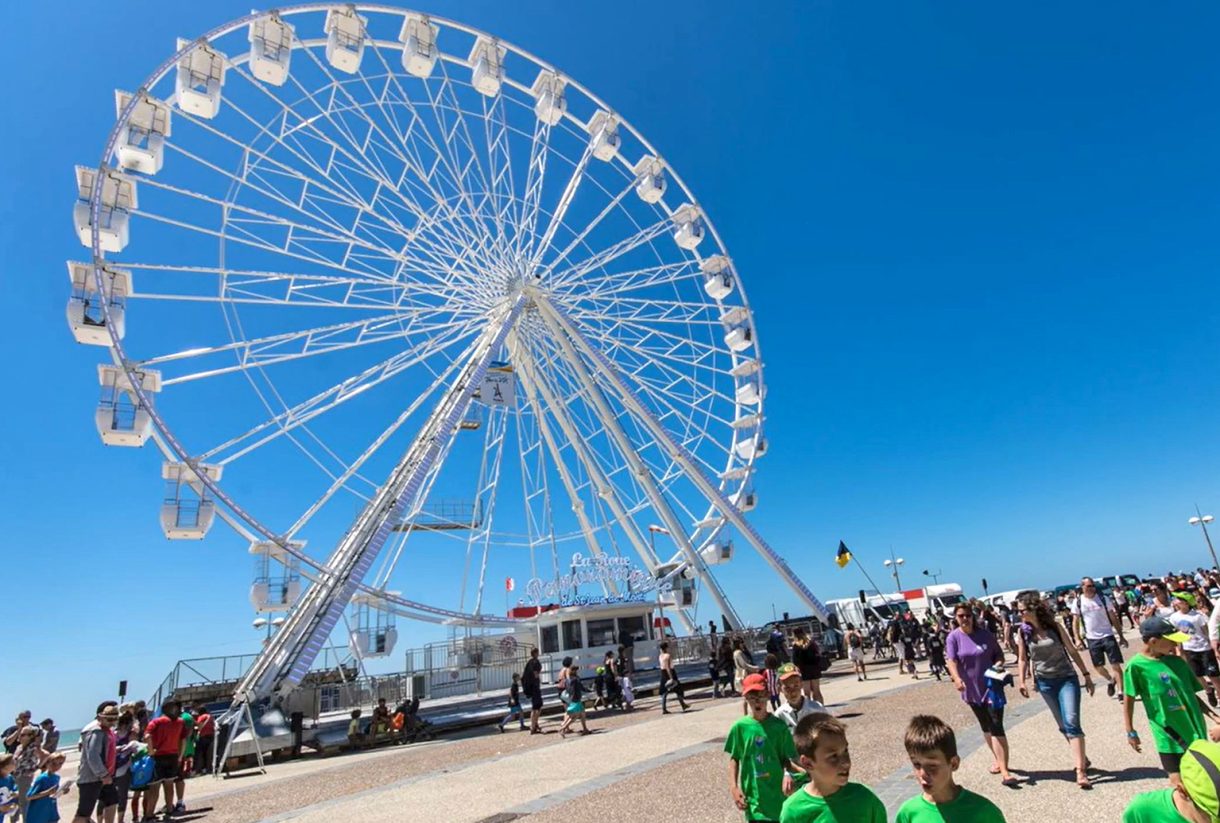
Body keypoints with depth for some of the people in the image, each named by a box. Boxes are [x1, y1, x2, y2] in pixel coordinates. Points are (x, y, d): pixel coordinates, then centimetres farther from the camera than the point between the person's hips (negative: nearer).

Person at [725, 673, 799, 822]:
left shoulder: (779, 726, -7)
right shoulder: (740, 727, -8)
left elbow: (786, 759, -1)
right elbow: (734, 759, 0)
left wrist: (800, 770, -19)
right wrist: (733, 787, -8)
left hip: (778, 793, 1)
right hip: (754, 795, -1)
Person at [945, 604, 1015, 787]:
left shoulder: (985, 634, -4)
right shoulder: (953, 637, -8)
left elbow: (999, 654, 6)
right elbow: (950, 660, -17)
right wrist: (957, 678, -34)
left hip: (991, 686, -1)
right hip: (971, 690, 1)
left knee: (997, 727, -9)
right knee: (986, 727, 16)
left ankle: (1004, 771, -8)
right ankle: (998, 760, 35)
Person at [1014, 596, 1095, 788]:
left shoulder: (1053, 626, -6)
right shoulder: (1023, 632, -2)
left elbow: (1072, 651, 3)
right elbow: (1022, 658, 4)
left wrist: (1087, 675, 3)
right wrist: (1022, 681, -5)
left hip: (1067, 678, -2)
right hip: (1045, 683, 2)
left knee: (1071, 722, -13)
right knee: (1063, 726, 10)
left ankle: (1081, 771, -12)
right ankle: (1082, 759, 31)